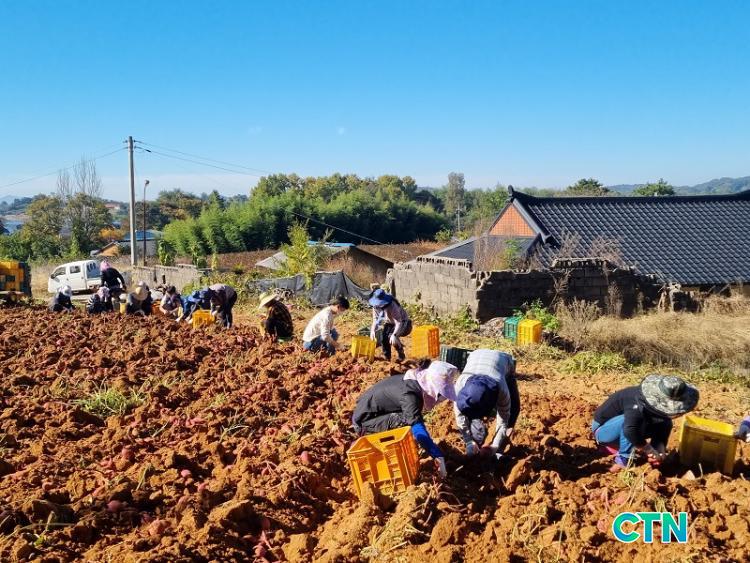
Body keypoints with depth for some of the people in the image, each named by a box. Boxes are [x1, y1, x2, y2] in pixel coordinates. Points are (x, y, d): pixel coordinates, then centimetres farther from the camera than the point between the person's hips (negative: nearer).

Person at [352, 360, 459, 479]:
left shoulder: (414, 381, -2)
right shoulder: (409, 394, -30)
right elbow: (418, 428, -36)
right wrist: (438, 456, -38)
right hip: (363, 421, -9)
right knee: (408, 420, -24)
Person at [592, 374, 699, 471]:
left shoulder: (660, 403, -12)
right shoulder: (637, 402, -35)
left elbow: (662, 428, -4)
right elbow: (630, 430, -46)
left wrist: (661, 452, -21)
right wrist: (651, 452, -35)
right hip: (602, 429, -8)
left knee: (665, 423, -2)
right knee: (635, 418, -35)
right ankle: (623, 460, -19)